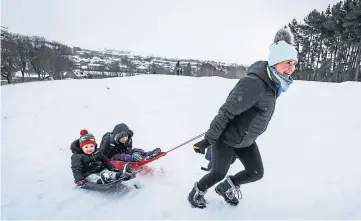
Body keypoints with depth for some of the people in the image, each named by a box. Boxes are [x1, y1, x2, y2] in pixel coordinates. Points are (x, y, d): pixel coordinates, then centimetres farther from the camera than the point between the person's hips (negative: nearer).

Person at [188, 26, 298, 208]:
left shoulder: (273, 83, -2)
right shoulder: (254, 83, -32)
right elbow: (226, 112, -29)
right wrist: (208, 139, -24)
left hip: (246, 140, 8)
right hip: (226, 137, -8)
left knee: (256, 173, 10)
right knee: (219, 173, 4)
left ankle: (227, 187, 36)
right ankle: (197, 191, 35)